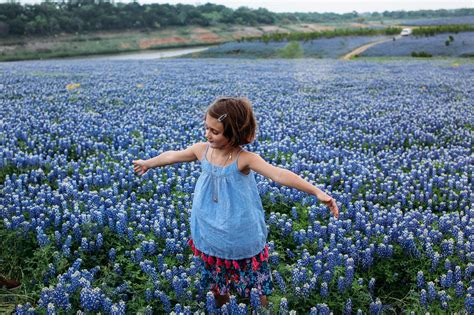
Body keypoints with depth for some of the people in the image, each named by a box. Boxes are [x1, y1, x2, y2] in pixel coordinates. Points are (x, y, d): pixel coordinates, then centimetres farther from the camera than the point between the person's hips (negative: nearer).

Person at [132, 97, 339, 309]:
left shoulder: (244, 158, -24)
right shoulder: (201, 150, -9)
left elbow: (279, 175, -37)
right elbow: (172, 156, 9)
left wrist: (317, 192, -47)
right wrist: (148, 163, 26)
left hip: (241, 234, -4)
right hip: (211, 231, 4)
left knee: (252, 275, 14)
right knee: (215, 273, 24)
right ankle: (221, 304, 52)